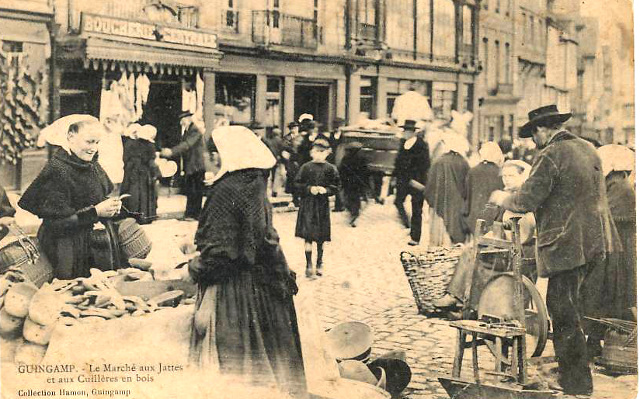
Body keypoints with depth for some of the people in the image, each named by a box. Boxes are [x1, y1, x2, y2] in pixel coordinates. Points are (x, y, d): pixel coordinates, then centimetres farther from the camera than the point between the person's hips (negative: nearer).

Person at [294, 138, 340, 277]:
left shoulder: (331, 169, 1)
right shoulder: (306, 167, 0)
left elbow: (335, 186, 2)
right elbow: (298, 184, 0)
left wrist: (326, 190, -16)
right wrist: (309, 188, -15)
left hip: (323, 204, 1)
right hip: (307, 204, -1)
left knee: (321, 237, 7)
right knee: (308, 236, -5)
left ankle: (319, 264, 21)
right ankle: (309, 264, 3)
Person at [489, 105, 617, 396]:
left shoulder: (550, 156, -15)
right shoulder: (588, 149, 13)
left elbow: (527, 200, -17)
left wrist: (502, 198, 2)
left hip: (566, 246, -9)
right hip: (594, 243, 9)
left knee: (564, 314, 1)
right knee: (566, 307, 20)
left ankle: (576, 383, 9)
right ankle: (571, 371, 27)